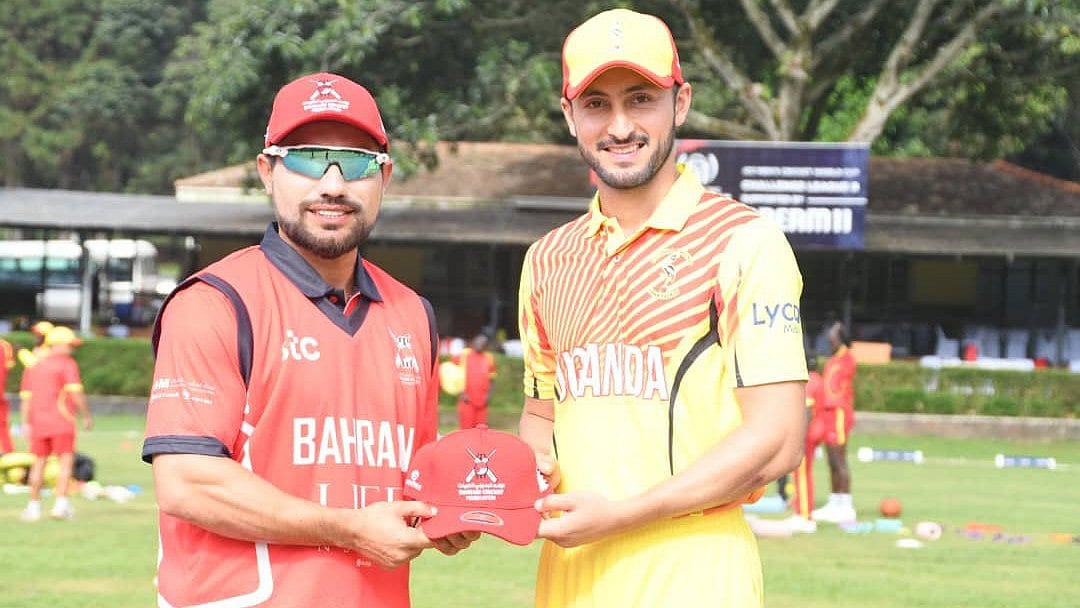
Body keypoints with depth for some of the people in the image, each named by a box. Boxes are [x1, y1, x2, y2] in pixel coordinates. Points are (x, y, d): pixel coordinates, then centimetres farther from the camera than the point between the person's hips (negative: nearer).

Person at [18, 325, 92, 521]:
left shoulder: (34, 367, 16)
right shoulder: (67, 364, -3)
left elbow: (25, 398, 12)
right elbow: (75, 393, -12)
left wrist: (25, 424, 10)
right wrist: (86, 416, -5)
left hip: (38, 423, 6)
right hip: (61, 423, -6)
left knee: (38, 463, 12)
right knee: (66, 461, -4)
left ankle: (34, 505, 14)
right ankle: (61, 503, -15)